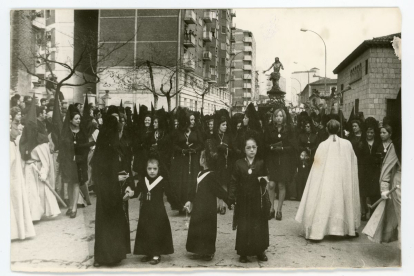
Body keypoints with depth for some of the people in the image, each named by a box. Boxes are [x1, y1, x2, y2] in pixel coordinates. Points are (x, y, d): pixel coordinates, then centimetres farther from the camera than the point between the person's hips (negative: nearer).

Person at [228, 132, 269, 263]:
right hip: (243, 200, -1)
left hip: (257, 200, 1)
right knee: (243, 227, 4)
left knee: (259, 226, 7)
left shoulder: (260, 163, 0)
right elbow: (234, 182, -2)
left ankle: (260, 251, 23)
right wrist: (232, 198, -7)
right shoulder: (239, 164, -2)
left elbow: (265, 181, 5)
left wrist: (263, 181, -15)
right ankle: (243, 253, 15)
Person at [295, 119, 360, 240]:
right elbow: (352, 163, 7)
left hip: (326, 181, -2)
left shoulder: (323, 145, -9)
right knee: (344, 201, 16)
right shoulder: (347, 144, -3)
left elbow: (317, 166, -4)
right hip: (343, 181, 2)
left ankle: (316, 230, -1)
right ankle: (350, 228, 27)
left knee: (324, 203, 1)